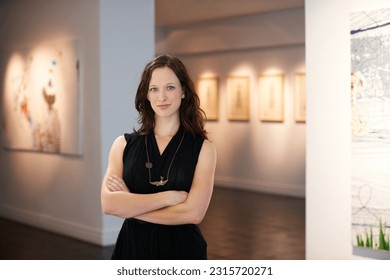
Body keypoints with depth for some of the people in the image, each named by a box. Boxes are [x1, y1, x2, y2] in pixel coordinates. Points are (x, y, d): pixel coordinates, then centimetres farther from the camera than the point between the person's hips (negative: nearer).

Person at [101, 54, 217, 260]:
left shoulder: (203, 148, -6)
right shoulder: (123, 144, -1)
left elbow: (193, 213, -17)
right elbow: (108, 204, -14)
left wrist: (130, 205, -12)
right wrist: (169, 196, -18)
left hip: (181, 249, -1)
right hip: (132, 247, 2)